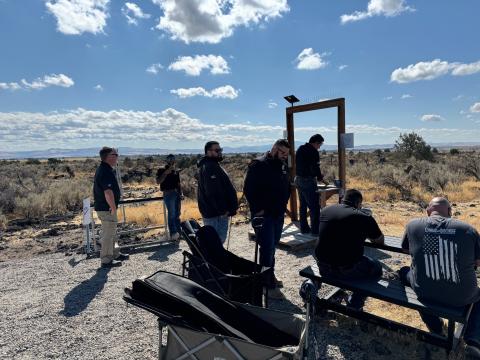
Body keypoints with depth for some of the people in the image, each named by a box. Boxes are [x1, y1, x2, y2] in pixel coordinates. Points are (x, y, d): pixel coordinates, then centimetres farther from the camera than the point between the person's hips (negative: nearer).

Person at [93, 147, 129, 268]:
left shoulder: (104, 169, 12)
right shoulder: (106, 171, -22)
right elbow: (108, 192, -29)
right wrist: (113, 208, -21)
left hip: (103, 207, 11)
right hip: (107, 208, -11)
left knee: (112, 232, 21)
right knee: (108, 233, -1)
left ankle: (115, 254, 35)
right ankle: (106, 260, 10)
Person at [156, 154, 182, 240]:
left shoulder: (176, 171, 15)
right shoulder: (162, 170, 3)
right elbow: (158, 181, -11)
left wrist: (180, 194, 7)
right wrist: (166, 172, -17)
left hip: (177, 194, 5)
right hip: (168, 194, -5)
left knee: (177, 214, 9)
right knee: (171, 214, -13)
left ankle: (178, 233, 15)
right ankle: (173, 234, -12)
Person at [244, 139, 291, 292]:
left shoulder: (283, 166, 11)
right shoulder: (258, 165, -14)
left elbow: (287, 187, 23)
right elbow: (248, 189, -18)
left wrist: (283, 204, 12)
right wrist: (258, 209, -18)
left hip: (279, 215, 7)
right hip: (263, 215, -7)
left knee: (272, 247, 15)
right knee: (267, 248, -4)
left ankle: (270, 276, 28)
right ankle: (267, 279, 10)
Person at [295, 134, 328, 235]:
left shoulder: (300, 149, 12)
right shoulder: (313, 152, -14)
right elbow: (315, 168, -16)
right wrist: (321, 179, 1)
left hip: (298, 180, 9)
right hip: (308, 181, -9)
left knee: (303, 205, 15)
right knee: (314, 207, -2)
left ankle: (304, 228, 22)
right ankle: (315, 230, 1)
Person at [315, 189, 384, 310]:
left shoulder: (325, 210, 4)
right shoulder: (364, 217, -7)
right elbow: (380, 241, 9)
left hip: (323, 267, 4)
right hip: (348, 270, -4)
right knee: (376, 268, 23)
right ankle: (354, 305, 21)